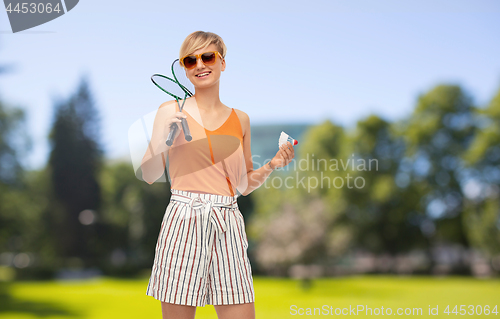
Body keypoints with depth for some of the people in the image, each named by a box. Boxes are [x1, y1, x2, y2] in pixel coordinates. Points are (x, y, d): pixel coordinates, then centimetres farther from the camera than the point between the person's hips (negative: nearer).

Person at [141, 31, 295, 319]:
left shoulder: (240, 119, 13)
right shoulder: (172, 111, 4)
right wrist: (162, 137, -11)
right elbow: (149, 176, 3)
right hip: (184, 221, -3)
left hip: (228, 226, 3)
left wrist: (272, 165, 3)